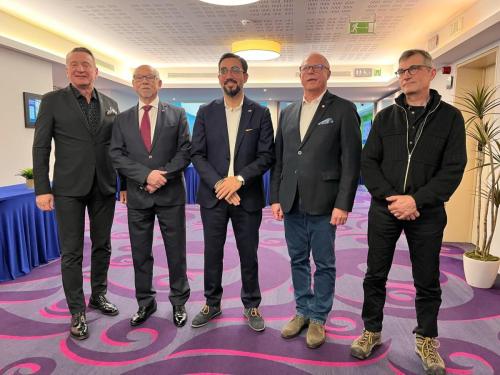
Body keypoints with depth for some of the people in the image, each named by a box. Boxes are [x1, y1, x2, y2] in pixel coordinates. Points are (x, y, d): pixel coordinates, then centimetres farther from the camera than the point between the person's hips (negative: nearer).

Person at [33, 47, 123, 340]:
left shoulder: (111, 105, 10)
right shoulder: (53, 100, 1)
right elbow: (41, 147, -2)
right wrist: (42, 189, -8)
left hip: (104, 187, 3)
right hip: (69, 188, -3)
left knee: (102, 246, 13)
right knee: (72, 251, 3)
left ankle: (99, 295, 31)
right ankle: (77, 312, 15)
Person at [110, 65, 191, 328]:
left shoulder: (177, 114, 4)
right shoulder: (123, 119, 9)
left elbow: (185, 151, -3)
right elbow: (116, 155, 0)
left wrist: (162, 176, -15)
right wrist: (146, 175, -15)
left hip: (171, 194, -2)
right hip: (138, 196, 2)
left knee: (176, 252, 7)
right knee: (140, 254, 11)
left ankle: (178, 302, 24)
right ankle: (145, 303, 28)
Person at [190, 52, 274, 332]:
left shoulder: (260, 113, 2)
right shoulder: (206, 113, 5)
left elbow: (267, 156, -4)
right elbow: (197, 154, 0)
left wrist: (239, 179, -17)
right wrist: (219, 183, -13)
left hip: (248, 197, -1)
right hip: (213, 196, 1)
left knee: (249, 255, 10)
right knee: (212, 254, 11)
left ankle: (252, 305, 28)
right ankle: (212, 304, 30)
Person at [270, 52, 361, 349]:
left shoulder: (343, 109, -2)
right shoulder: (288, 113, 13)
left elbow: (351, 161, -7)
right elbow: (279, 159, 12)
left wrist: (343, 204, -13)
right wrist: (276, 198, 6)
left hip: (322, 203, -4)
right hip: (291, 202, 5)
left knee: (324, 264, 8)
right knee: (298, 260, 15)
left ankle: (318, 318, 24)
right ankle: (303, 311, 31)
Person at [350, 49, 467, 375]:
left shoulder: (450, 117, 1)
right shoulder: (385, 117, 6)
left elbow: (453, 169, -7)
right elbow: (368, 162, 1)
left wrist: (416, 200, -17)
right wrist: (389, 197, -12)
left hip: (427, 213, -1)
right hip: (384, 210, 2)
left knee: (427, 281, 11)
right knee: (375, 275, 10)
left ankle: (426, 340, 31)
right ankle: (372, 330, 29)